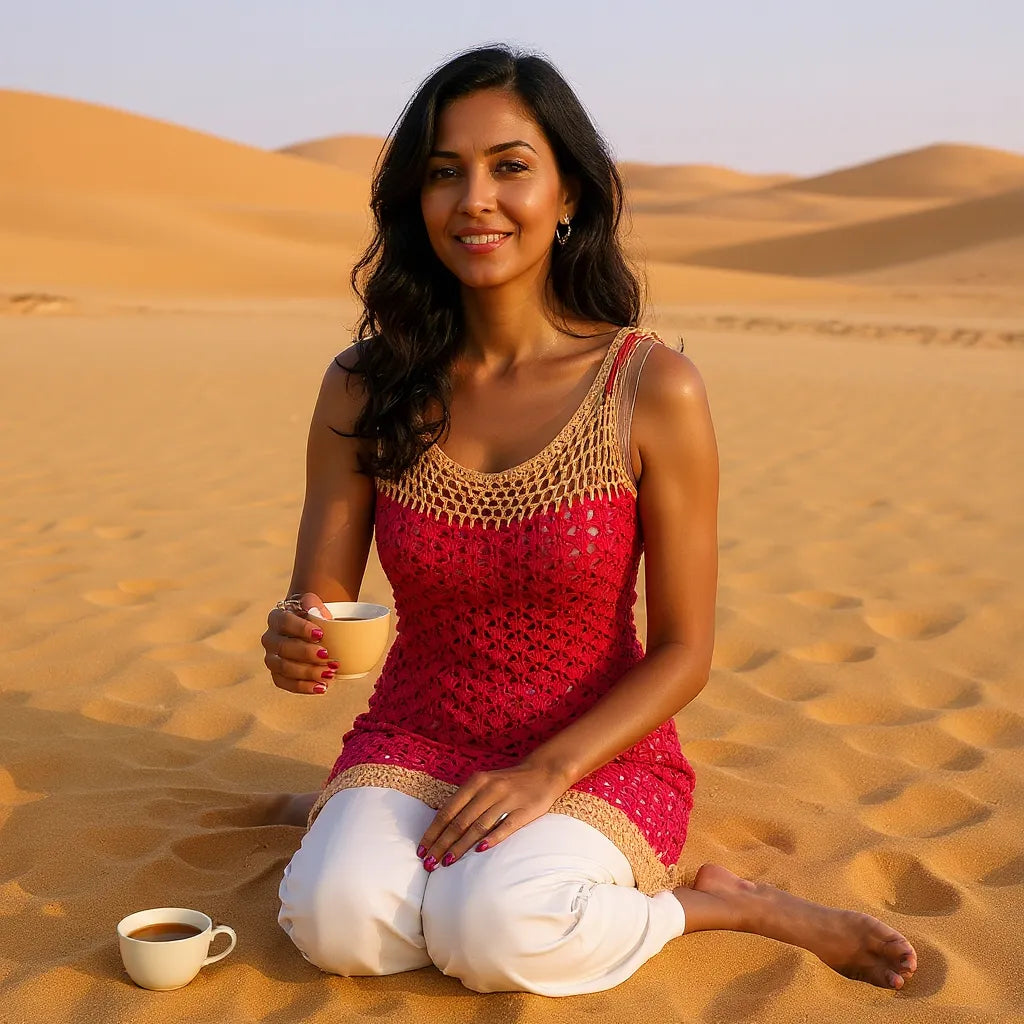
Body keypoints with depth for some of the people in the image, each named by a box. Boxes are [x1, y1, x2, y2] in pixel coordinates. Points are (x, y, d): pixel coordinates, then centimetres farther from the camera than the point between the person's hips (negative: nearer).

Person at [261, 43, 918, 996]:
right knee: (337, 921, -27)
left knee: (493, 932, -30)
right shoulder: (363, 388, -6)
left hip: (598, 752, -1)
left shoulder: (654, 389, -13)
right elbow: (317, 605, -2)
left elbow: (684, 652, -8)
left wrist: (548, 773, -20)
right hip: (416, 740, 2)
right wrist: (292, 646, -25)